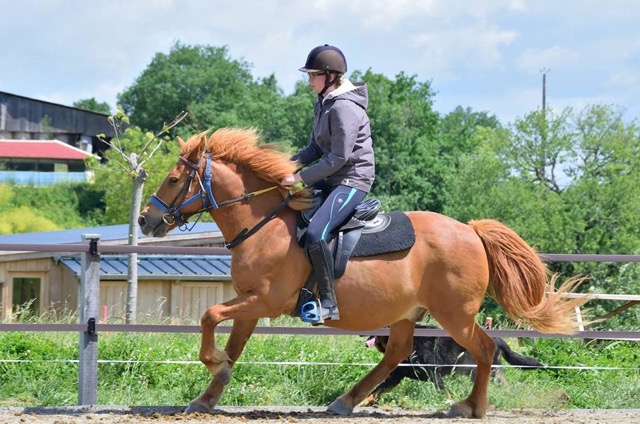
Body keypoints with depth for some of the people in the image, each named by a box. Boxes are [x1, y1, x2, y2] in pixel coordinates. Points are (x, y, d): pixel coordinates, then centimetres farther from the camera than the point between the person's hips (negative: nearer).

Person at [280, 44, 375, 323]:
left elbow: (339, 157, -22)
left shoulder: (344, 108, -19)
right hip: (331, 180, 11)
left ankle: (328, 302, -23)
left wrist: (301, 178, -20)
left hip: (352, 180, -11)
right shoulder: (324, 104, 13)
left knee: (315, 233, -29)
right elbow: (317, 148, 17)